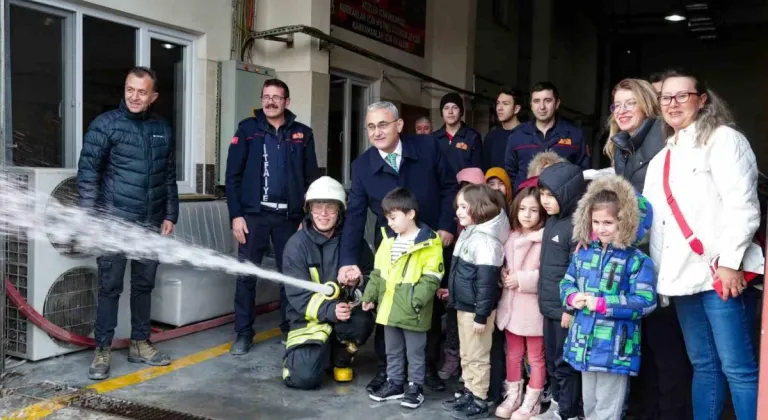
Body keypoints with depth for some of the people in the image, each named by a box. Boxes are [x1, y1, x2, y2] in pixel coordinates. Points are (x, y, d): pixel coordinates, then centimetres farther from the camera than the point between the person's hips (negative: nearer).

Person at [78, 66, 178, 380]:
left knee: (144, 285, 11)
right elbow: (87, 171, -7)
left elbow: (169, 177, 14)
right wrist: (91, 216, -13)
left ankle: (140, 344, 23)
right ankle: (103, 351, 8)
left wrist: (170, 215, 8)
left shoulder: (163, 129, 10)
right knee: (110, 287, -1)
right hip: (115, 222, -4)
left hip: (151, 224, 4)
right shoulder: (106, 124, -3)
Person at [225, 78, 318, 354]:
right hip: (254, 214, -1)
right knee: (246, 275, 2)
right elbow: (233, 175, 0)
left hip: (289, 216, 1)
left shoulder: (302, 134, 6)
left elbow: (311, 179, 6)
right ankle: (243, 333, 12)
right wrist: (236, 215, -7)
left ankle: (290, 330, 20)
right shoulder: (247, 129, 2)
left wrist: (307, 217, 1)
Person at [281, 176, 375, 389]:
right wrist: (329, 310, -30)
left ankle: (341, 359, 1)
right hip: (309, 317, -2)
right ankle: (297, 351, 17)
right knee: (304, 377, -21)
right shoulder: (297, 244, -11)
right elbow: (297, 295, -14)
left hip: (345, 310, 2)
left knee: (361, 322, -34)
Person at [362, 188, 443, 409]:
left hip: (412, 312, -7)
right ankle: (394, 383, 33)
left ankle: (415, 387, 22)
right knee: (393, 351, 19)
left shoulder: (429, 243, -13)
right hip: (389, 309, 7)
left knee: (415, 352, 8)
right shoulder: (389, 242, 8)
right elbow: (378, 273, 15)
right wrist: (370, 296, 10)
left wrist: (416, 301, -24)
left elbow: (431, 279, -17)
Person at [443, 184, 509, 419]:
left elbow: (486, 281, -23)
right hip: (464, 306, 10)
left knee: (477, 357, 3)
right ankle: (469, 393, 31)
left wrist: (481, 316, -21)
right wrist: (452, 293, 22)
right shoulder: (469, 234, 9)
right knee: (466, 355, 19)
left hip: (476, 309, -10)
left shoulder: (485, 240, -21)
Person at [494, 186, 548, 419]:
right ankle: (512, 397, 32)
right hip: (511, 305, 7)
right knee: (513, 354, 19)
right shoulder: (511, 238, 8)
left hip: (533, 308, -7)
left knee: (536, 357, 10)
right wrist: (503, 274, -2)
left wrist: (522, 279, -20)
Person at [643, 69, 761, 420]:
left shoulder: (723, 139, 0)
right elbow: (651, 216, 19)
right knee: (703, 366, 12)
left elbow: (742, 205, -10)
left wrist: (730, 262, -18)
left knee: (738, 368, -6)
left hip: (719, 273, -7)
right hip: (682, 276, 7)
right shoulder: (663, 157, 21)